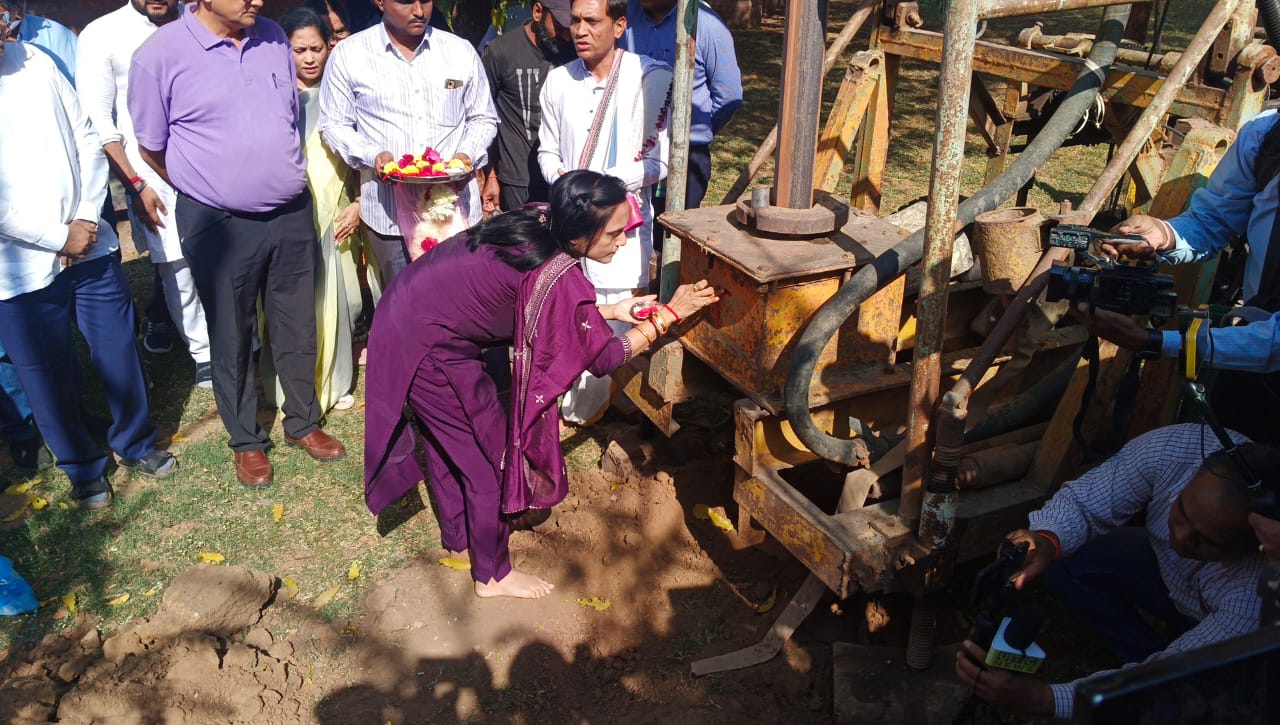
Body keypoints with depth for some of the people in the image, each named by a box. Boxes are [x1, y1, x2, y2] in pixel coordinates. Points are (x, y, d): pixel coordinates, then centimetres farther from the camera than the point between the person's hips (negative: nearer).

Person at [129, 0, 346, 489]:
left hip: (292, 214, 4)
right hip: (220, 224, -3)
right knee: (231, 337, 11)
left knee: (297, 327, 14)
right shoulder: (160, 55, -12)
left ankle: (302, 422, 34)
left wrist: (284, 182, 16)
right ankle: (246, 440, 29)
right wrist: (208, 189, 10)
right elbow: (152, 148, 0)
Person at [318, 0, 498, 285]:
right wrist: (372, 155, -13)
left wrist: (467, 154, -5)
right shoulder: (348, 55, 2)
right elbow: (334, 125, 6)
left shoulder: (461, 51, 8)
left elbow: (483, 119, 15)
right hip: (390, 213, -1)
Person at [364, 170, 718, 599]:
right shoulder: (559, 279, -28)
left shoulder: (537, 225, -5)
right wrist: (669, 314, -10)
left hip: (408, 314, 9)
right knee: (489, 451, 6)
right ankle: (492, 575, 23)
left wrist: (615, 311, 7)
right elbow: (603, 356, -14)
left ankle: (458, 535, 46)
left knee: (447, 436, 25)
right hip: (426, 350, -9)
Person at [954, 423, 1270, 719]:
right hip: (1166, 567, 4)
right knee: (1063, 560, -20)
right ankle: (1148, 657, 3)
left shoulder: (1261, 597, -43)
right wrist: (1047, 540, -48)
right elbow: (1082, 501, -22)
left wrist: (1043, 698, -45)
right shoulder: (1174, 448, -36)